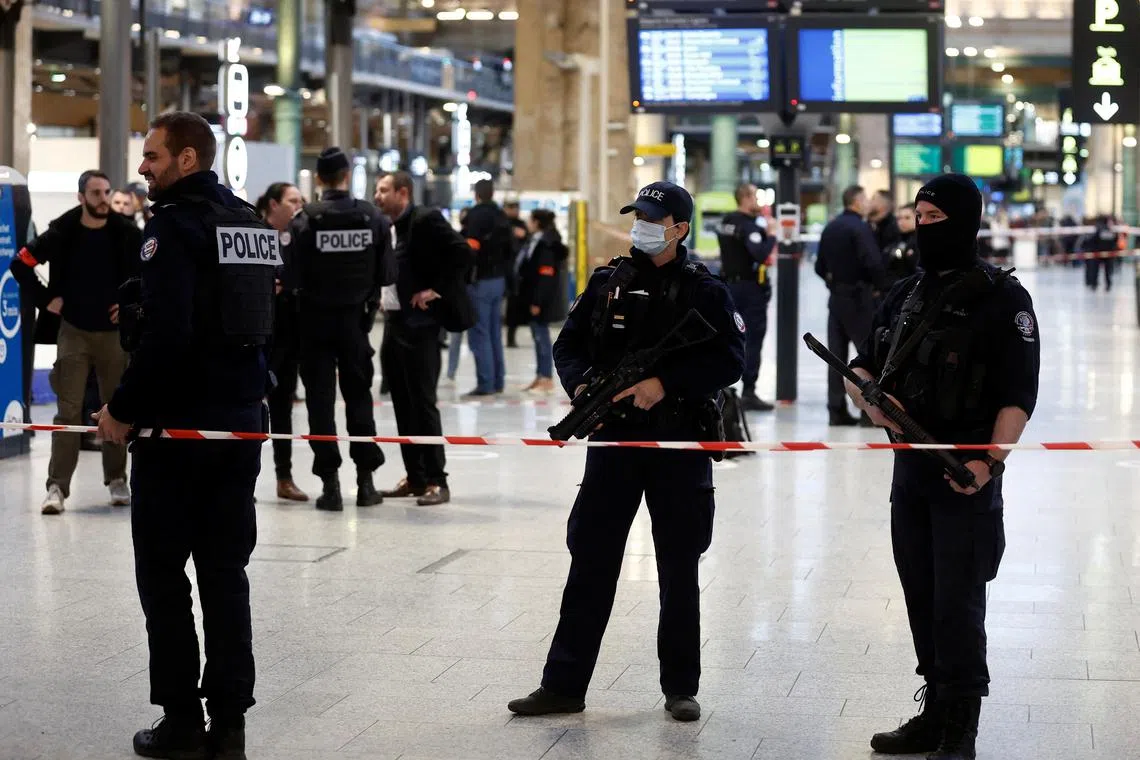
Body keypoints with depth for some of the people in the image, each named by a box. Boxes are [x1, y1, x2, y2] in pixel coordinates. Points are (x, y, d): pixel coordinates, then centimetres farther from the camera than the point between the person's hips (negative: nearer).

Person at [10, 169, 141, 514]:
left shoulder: (127, 235, -5)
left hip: (114, 331, 1)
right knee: (69, 411, -5)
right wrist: (45, 299, -5)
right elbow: (20, 264, -1)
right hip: (73, 331, -1)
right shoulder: (61, 234, -7)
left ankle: (117, 480, 20)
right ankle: (57, 486, -5)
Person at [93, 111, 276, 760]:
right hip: (243, 419, 7)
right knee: (225, 571, 10)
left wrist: (125, 410, -13)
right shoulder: (254, 223, 11)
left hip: (178, 424, -7)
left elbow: (167, 335, -23)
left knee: (163, 571, 3)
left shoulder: (175, 224, -14)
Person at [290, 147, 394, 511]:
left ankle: (330, 482, 2)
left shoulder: (305, 220, -12)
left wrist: (311, 289, 6)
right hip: (355, 317, 2)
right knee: (358, 395, 13)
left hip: (316, 318, -2)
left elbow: (293, 274, -14)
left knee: (320, 398, 4)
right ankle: (365, 480, 15)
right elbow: (386, 273, -3)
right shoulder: (372, 217, -4)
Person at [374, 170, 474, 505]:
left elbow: (461, 252, -18)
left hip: (418, 325, -9)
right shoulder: (387, 228, 15)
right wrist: (382, 295, 12)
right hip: (392, 323, 9)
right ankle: (414, 477, 17)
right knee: (402, 405, 10)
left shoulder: (425, 220, -10)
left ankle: (436, 481, -5)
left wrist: (437, 290, -15)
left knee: (423, 403, -8)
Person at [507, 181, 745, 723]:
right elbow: (569, 344, 10)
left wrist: (666, 383, -20)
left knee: (679, 571, 8)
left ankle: (680, 687, 19)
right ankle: (564, 685, 9)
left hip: (679, 445, -2)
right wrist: (581, 386, -10)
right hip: (613, 441, 3)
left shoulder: (705, 291, -2)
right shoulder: (608, 283, 8)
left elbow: (730, 361, -10)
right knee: (590, 563, 3)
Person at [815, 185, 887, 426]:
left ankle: (837, 410, 8)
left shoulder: (830, 228, 11)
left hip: (836, 297, 7)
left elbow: (820, 266, 14)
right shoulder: (859, 228, -13)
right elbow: (873, 262, -22)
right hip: (858, 298, -7)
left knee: (837, 354, 7)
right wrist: (879, 286, -8)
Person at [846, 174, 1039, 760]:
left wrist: (991, 460, -25)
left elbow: (1018, 393, -14)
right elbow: (862, 366, 17)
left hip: (966, 476, -7)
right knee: (922, 599, 13)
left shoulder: (1002, 298, -8)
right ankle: (935, 712, 24)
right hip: (908, 470, 7)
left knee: (958, 604, -5)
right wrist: (869, 398, -6)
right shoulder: (906, 294, 13)